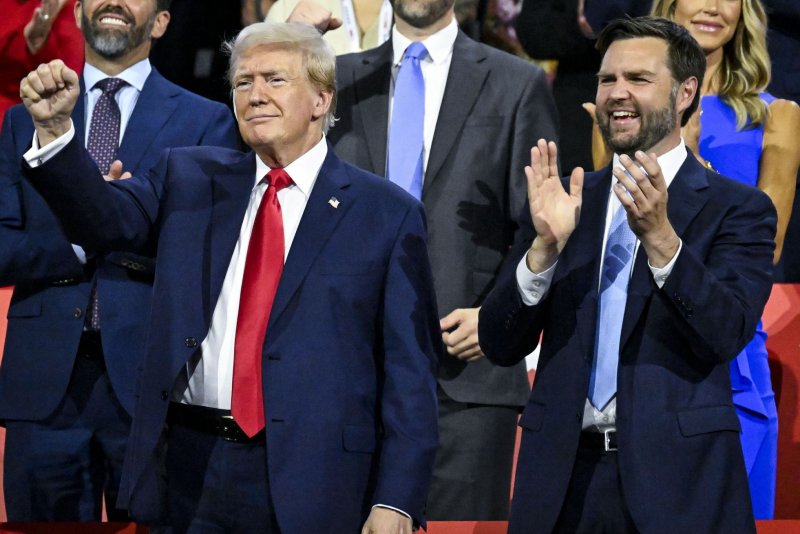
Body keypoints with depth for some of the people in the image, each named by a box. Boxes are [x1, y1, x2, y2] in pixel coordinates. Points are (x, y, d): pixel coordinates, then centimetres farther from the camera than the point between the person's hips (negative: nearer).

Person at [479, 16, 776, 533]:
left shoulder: (738, 209, 0)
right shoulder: (566, 200, 9)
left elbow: (727, 334, -14)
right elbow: (500, 345, 2)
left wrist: (659, 237, -26)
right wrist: (546, 245, -13)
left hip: (676, 479, -3)